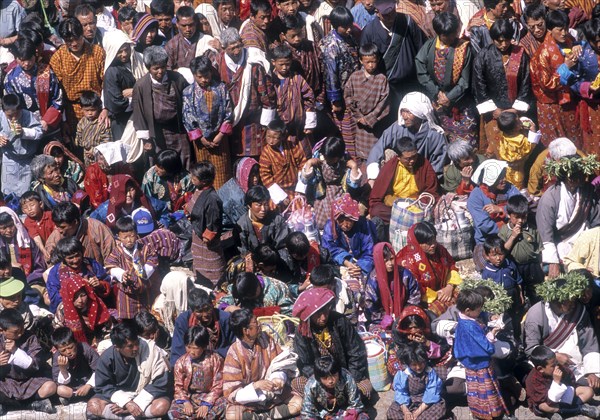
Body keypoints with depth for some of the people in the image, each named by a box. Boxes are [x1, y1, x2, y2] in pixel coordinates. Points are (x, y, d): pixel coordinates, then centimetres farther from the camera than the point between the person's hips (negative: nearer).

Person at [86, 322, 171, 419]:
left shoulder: (151, 350, -20)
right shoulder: (107, 357, -15)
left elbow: (160, 383, -17)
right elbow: (104, 386, -9)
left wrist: (137, 403, -22)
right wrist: (127, 403, -23)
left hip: (144, 397, -2)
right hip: (119, 397, 2)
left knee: (163, 405, -33)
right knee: (92, 405, -25)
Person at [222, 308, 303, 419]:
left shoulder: (265, 339, -7)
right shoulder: (234, 354, -18)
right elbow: (231, 394, -20)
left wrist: (278, 378, -24)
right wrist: (256, 385, -33)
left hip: (271, 393, 4)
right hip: (246, 398, -4)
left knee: (298, 403, -18)